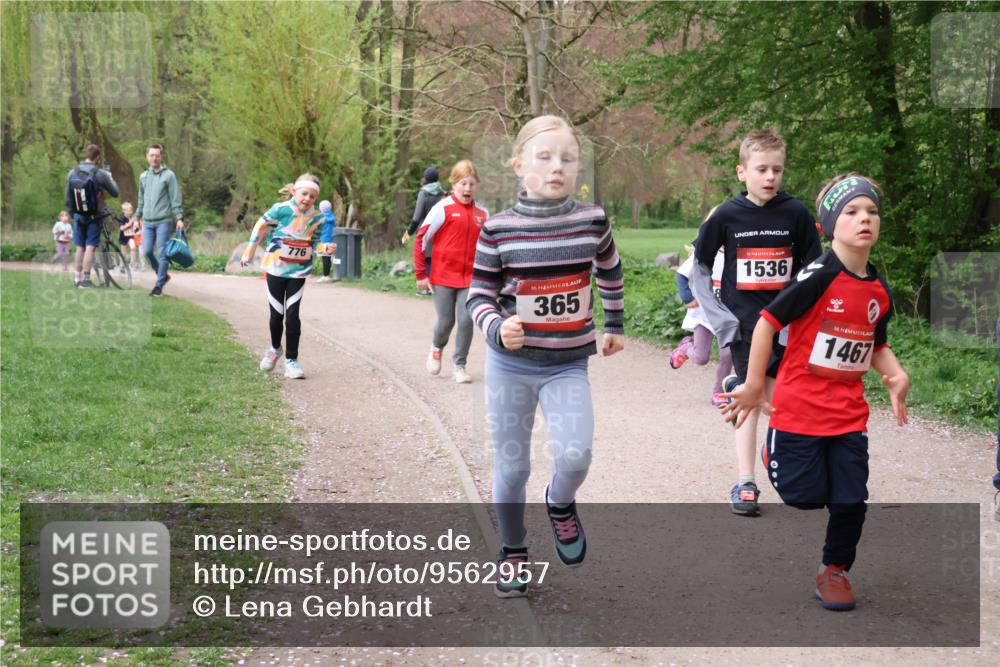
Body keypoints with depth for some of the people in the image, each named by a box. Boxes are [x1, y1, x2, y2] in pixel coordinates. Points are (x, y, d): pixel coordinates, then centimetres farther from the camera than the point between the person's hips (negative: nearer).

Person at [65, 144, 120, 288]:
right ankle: (85, 279, -3)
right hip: (94, 216, -4)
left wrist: (71, 213, 20)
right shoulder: (100, 174, -14)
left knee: (80, 247, 14)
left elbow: (68, 197, 7)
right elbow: (115, 193, -4)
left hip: (78, 216, 4)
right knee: (90, 247, -2)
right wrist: (111, 179, 14)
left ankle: (78, 277, 21)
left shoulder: (71, 174, -1)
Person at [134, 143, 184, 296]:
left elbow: (175, 199, -5)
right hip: (147, 222, 5)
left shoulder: (169, 175, -2)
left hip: (163, 222, -5)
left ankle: (159, 285, 3)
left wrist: (179, 218, -12)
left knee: (162, 254, -5)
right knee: (147, 252, -3)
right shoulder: (143, 176, 13)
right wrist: (138, 216, 21)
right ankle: (163, 275, 19)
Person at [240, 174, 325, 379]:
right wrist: (249, 251, 7)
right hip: (276, 269, -1)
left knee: (292, 315, -6)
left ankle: (291, 360, 0)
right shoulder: (281, 209, -13)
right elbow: (261, 226, 2)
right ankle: (275, 349, 34)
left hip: (298, 272, 1)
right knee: (276, 314, 7)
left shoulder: (317, 217, -3)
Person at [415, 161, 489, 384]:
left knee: (466, 320, -7)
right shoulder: (443, 208, -7)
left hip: (469, 278, 2)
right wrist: (421, 275, -5)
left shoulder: (482, 214, 5)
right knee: (446, 322, 3)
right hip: (443, 277, -2)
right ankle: (436, 348, 36)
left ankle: (459, 365, 10)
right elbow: (420, 240, -4)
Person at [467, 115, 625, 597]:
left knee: (575, 455, -19)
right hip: (511, 365, 0)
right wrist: (497, 330, -24)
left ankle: (561, 506, 17)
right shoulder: (498, 230, -10)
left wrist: (615, 326, 25)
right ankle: (513, 553, 29)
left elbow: (610, 274, 14)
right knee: (511, 466, 7)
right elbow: (478, 297, -4)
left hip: (568, 364, 0)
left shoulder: (593, 221, -5)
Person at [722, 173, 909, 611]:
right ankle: (775, 452, 34)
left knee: (851, 500, 2)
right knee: (804, 497, 2)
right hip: (799, 408, -5)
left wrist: (896, 376, -3)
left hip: (849, 415, 5)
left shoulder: (880, 291, 4)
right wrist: (754, 385, -10)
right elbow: (768, 321, -14)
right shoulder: (819, 276, -17)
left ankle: (835, 569, 26)